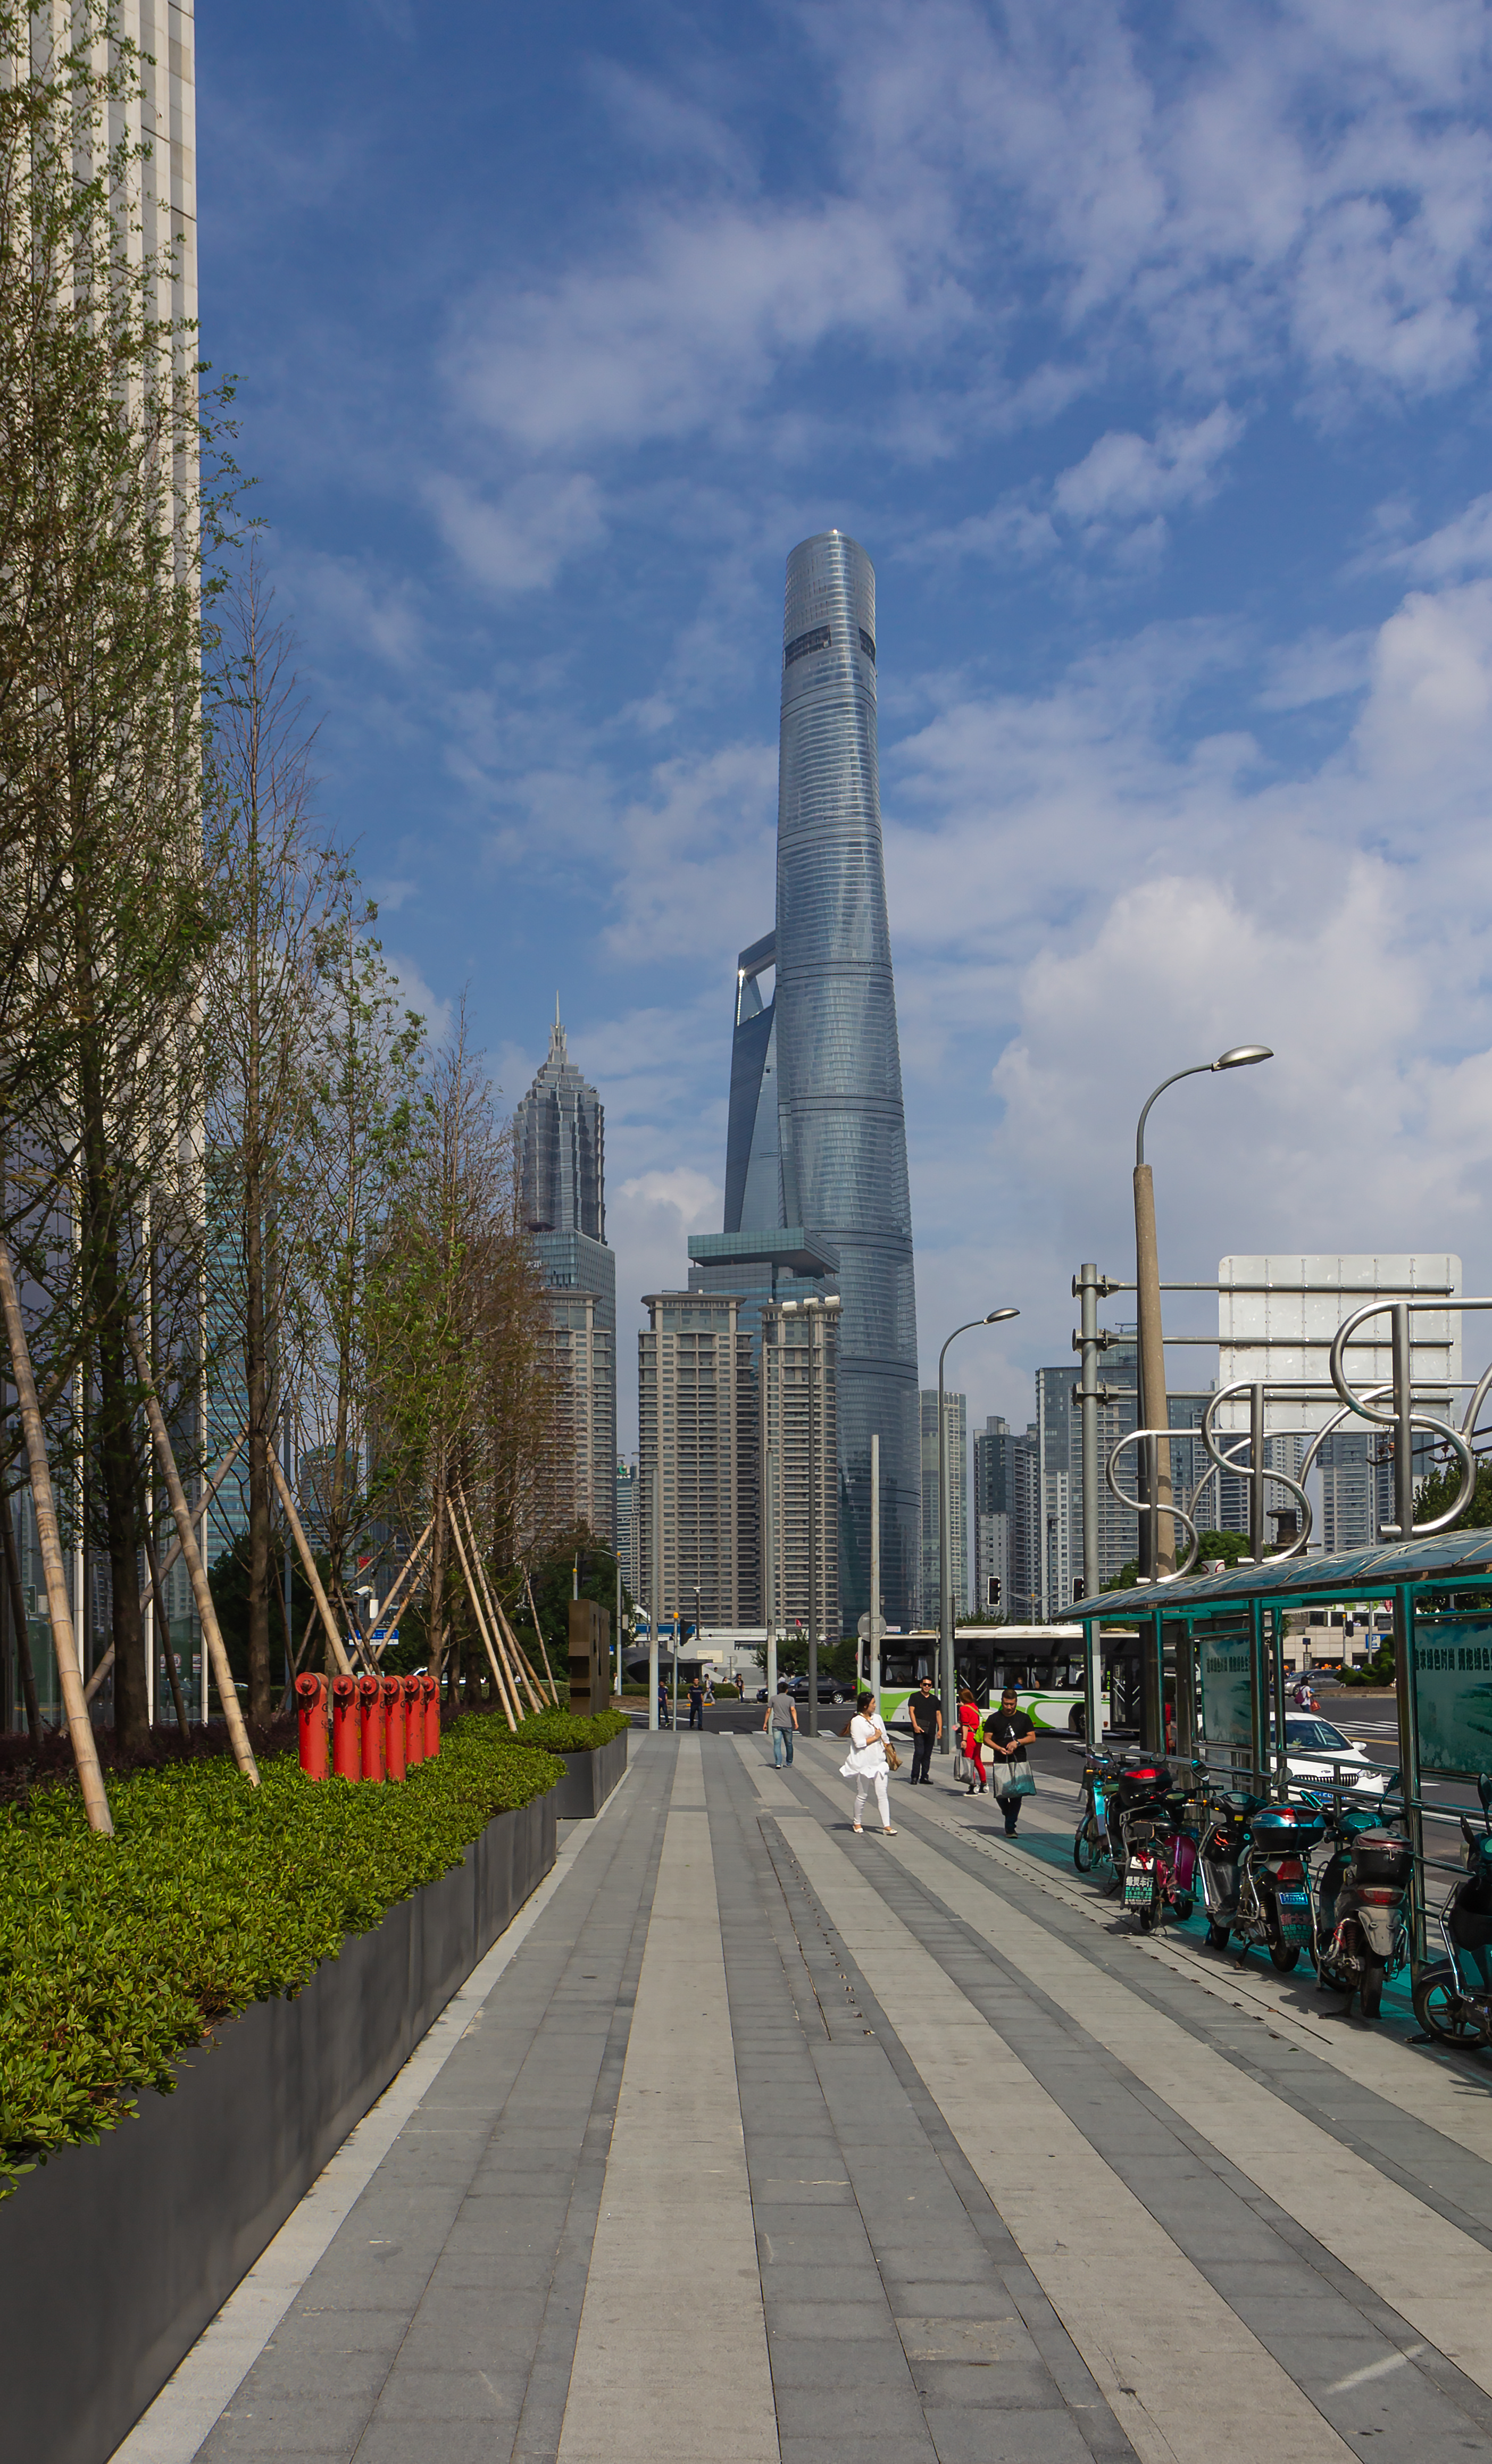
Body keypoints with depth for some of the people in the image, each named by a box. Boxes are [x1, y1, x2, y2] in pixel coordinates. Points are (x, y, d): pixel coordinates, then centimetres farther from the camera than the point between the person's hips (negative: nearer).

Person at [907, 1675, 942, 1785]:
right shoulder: (915, 1697, 6)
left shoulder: (934, 1699, 18)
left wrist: (940, 1729, 7)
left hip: (931, 1730, 5)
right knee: (919, 1752, -12)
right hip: (919, 1730, -5)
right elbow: (911, 1711, -3)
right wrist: (915, 1725, -15)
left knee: (928, 1755, 6)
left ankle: (924, 1777, 11)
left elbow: (938, 1714, 17)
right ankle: (915, 1777, -9)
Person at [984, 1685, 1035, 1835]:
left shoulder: (1023, 1718, 8)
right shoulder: (994, 1719, 6)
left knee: (1017, 1794, -7)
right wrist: (999, 1749, -11)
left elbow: (1032, 1737, 9)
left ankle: (1010, 1825, -2)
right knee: (1001, 1794, -5)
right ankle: (1009, 1815, 25)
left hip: (1020, 1761, 0)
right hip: (1000, 1761, 0)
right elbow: (987, 1738, 6)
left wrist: (1018, 1742, -9)